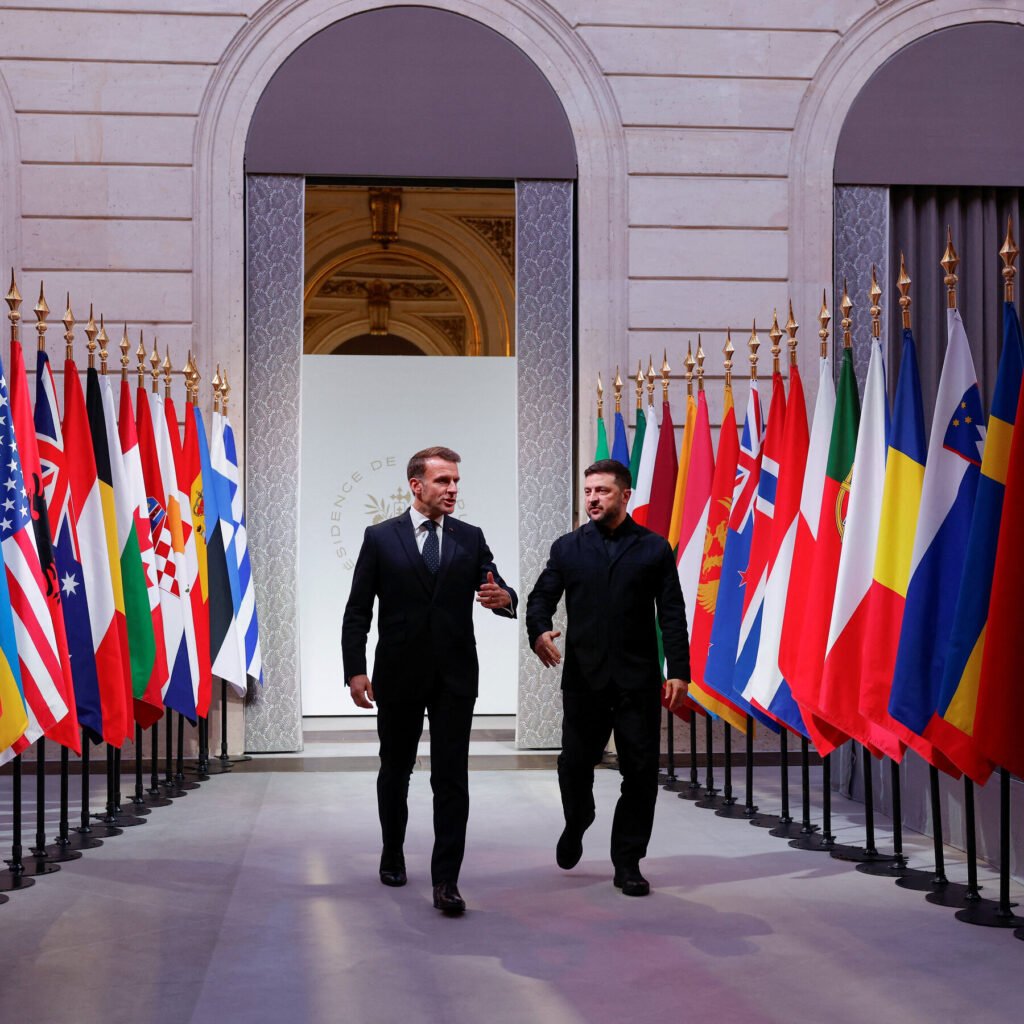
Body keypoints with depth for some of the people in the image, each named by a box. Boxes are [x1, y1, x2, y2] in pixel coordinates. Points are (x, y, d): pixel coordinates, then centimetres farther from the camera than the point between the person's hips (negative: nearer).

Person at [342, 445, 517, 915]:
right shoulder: (380, 537, -1)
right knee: (395, 770, 14)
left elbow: (498, 593, 1)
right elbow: (357, 611, -1)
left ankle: (446, 880, -2)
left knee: (451, 777, -4)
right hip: (398, 674, 0)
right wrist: (355, 670, -8)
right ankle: (393, 853, 36)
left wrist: (503, 598, -24)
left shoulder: (471, 538, 5)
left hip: (454, 676, 1)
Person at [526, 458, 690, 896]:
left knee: (640, 773, 1)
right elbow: (540, 598, 5)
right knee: (575, 766, 7)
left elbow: (672, 614, 2)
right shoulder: (567, 548, 8)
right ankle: (576, 823, 39)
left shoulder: (654, 548, 5)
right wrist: (539, 630, -18)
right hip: (584, 677, 1)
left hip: (638, 679, -1)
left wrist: (678, 671, -6)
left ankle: (627, 863, 14)